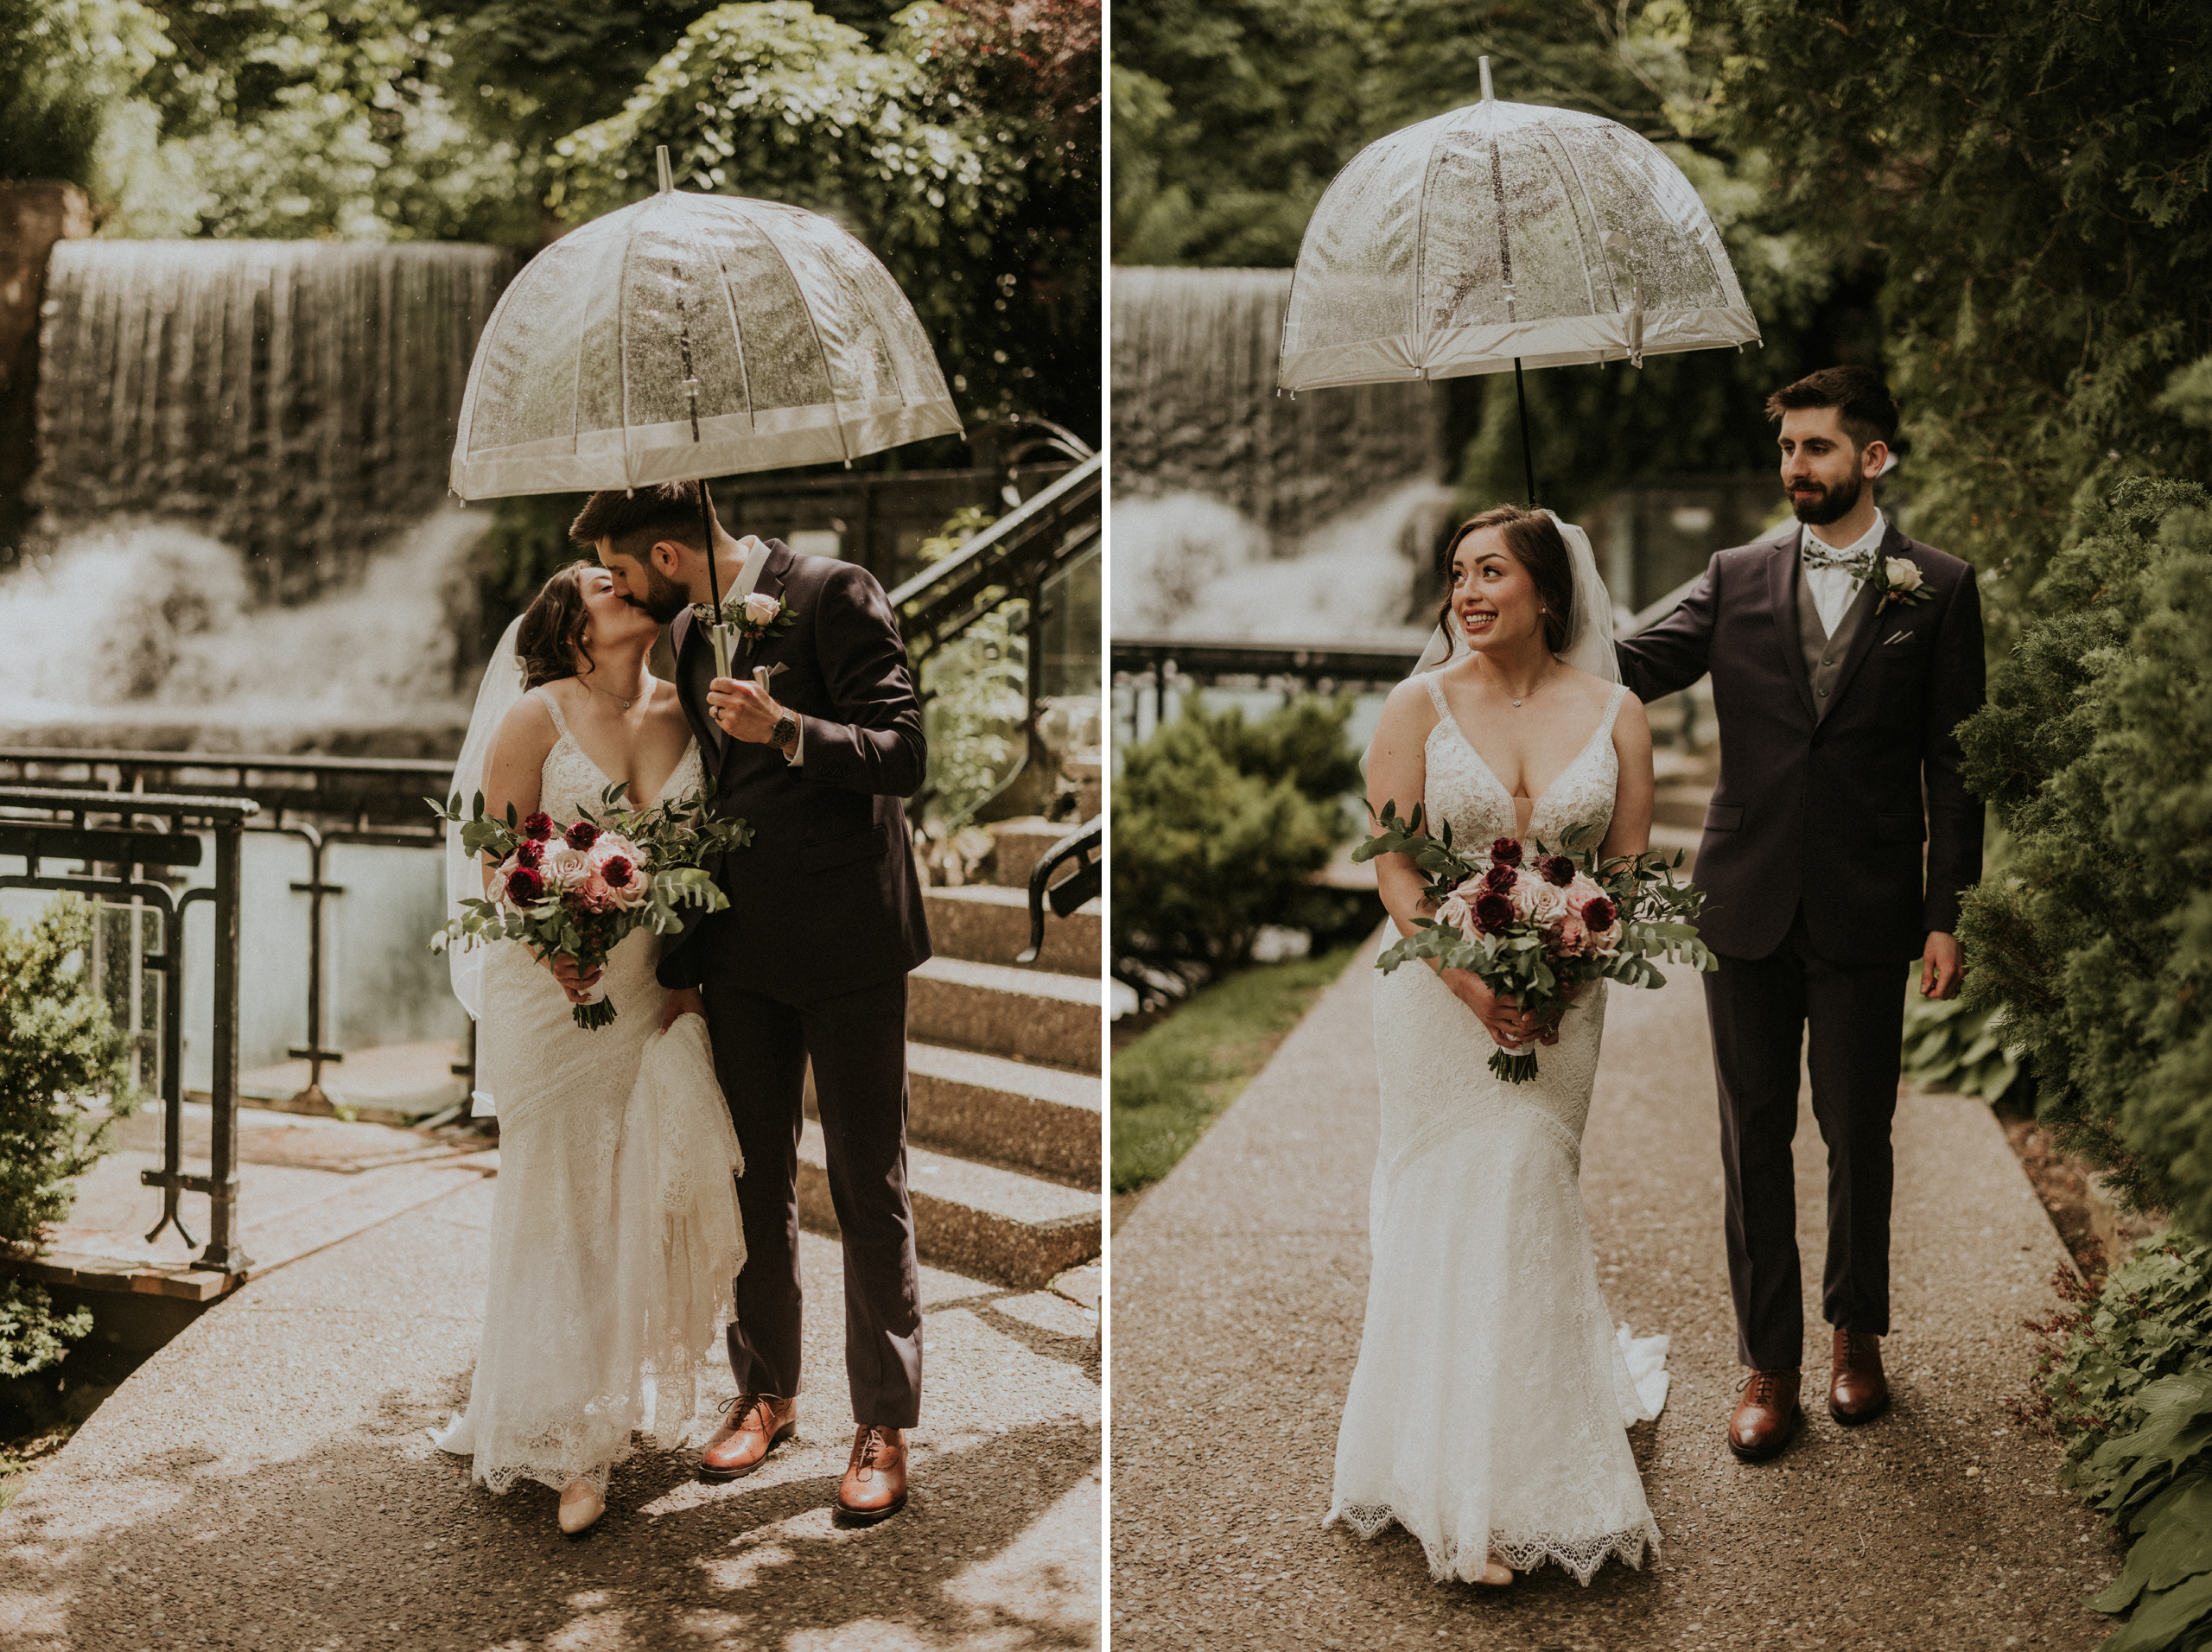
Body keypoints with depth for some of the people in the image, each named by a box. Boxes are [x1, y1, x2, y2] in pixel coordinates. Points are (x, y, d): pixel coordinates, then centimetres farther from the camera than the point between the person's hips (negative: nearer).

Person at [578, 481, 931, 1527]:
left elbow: (904, 755, -15)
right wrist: (680, 947, 17)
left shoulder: (832, 596, -11)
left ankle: (883, 1423, 12)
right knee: (753, 1177, 12)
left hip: (846, 936, -6)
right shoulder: (683, 633, 11)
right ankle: (766, 1394, 27)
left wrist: (787, 729, -30)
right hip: (742, 942, 6)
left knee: (868, 1186, 2)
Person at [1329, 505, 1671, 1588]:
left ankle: (1530, 1484, 23)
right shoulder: (1419, 705, -1)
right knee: (1443, 1216, 0)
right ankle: (1463, 1501, 11)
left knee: (1529, 1209, 4)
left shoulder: (1614, 713, 3)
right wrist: (1474, 982, -18)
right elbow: (1394, 868, -6)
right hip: (1438, 998, -1)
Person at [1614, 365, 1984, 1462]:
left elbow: (1953, 761, 0)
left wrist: (1947, 915, -4)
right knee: (1754, 1138, 7)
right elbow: (1638, 666, -6)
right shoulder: (1738, 579, 6)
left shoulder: (1939, 589, 1)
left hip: (1866, 915, -1)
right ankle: (1768, 1366, 17)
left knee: (1857, 1134, 10)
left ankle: (1857, 1335, 32)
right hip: (1748, 906, 2)